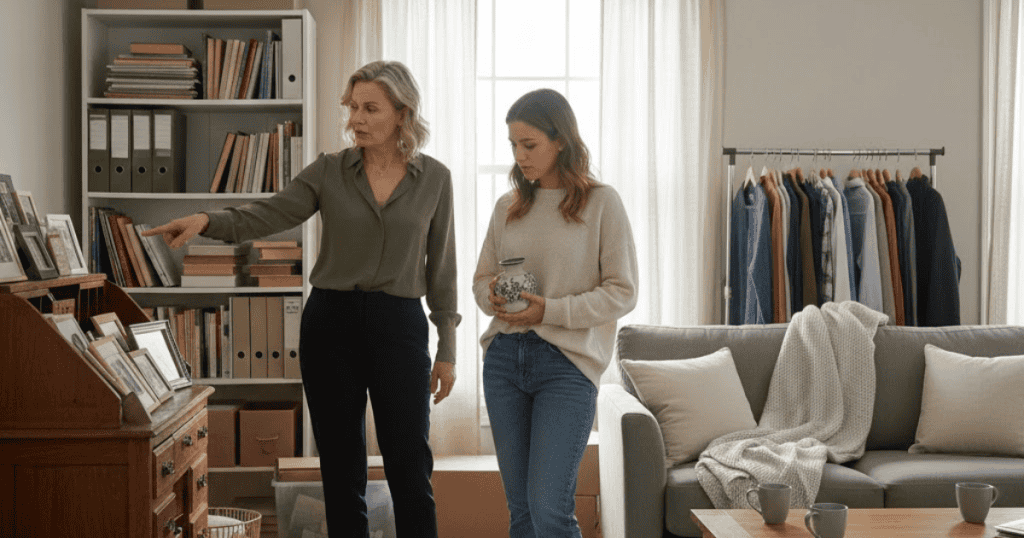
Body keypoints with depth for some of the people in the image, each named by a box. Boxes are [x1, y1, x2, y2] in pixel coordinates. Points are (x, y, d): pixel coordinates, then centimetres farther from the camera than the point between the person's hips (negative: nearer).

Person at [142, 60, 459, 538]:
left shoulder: (434, 179, 2)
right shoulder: (329, 171, 2)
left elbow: (441, 267, 6)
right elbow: (267, 215, -9)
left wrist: (446, 350, 4)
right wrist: (206, 221, -28)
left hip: (399, 324, -1)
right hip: (330, 321, 1)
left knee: (410, 470, -1)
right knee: (341, 468, 8)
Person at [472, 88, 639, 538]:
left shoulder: (601, 203, -3)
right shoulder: (507, 207, 10)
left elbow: (622, 292, -5)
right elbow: (481, 278, 18)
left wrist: (550, 310, -16)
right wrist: (492, 296, -7)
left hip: (568, 363, -5)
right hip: (505, 358, 5)